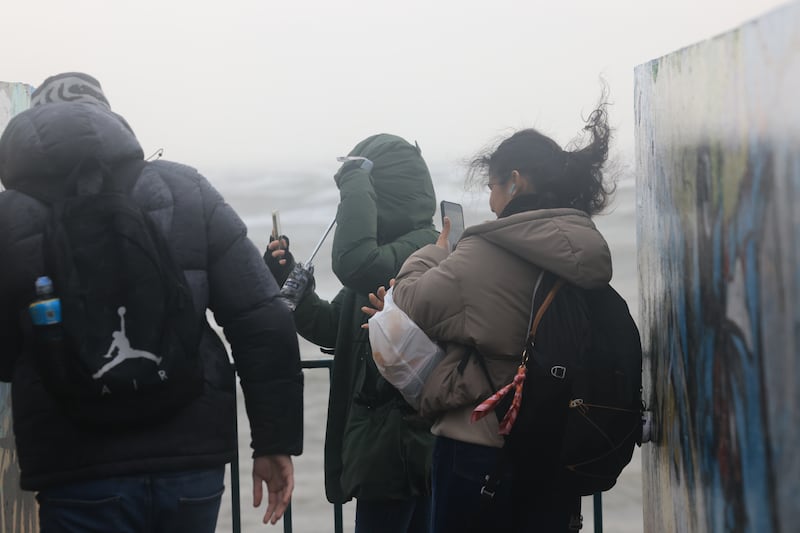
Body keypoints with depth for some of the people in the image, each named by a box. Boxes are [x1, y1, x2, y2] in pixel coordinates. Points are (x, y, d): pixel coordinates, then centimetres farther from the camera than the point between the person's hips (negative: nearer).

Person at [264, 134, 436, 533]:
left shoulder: (424, 247, -14)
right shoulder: (391, 247, 16)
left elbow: (355, 263, -35)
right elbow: (332, 328, 19)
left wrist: (356, 180, -21)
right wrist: (288, 279, 5)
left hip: (401, 443, -10)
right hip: (382, 437, 10)